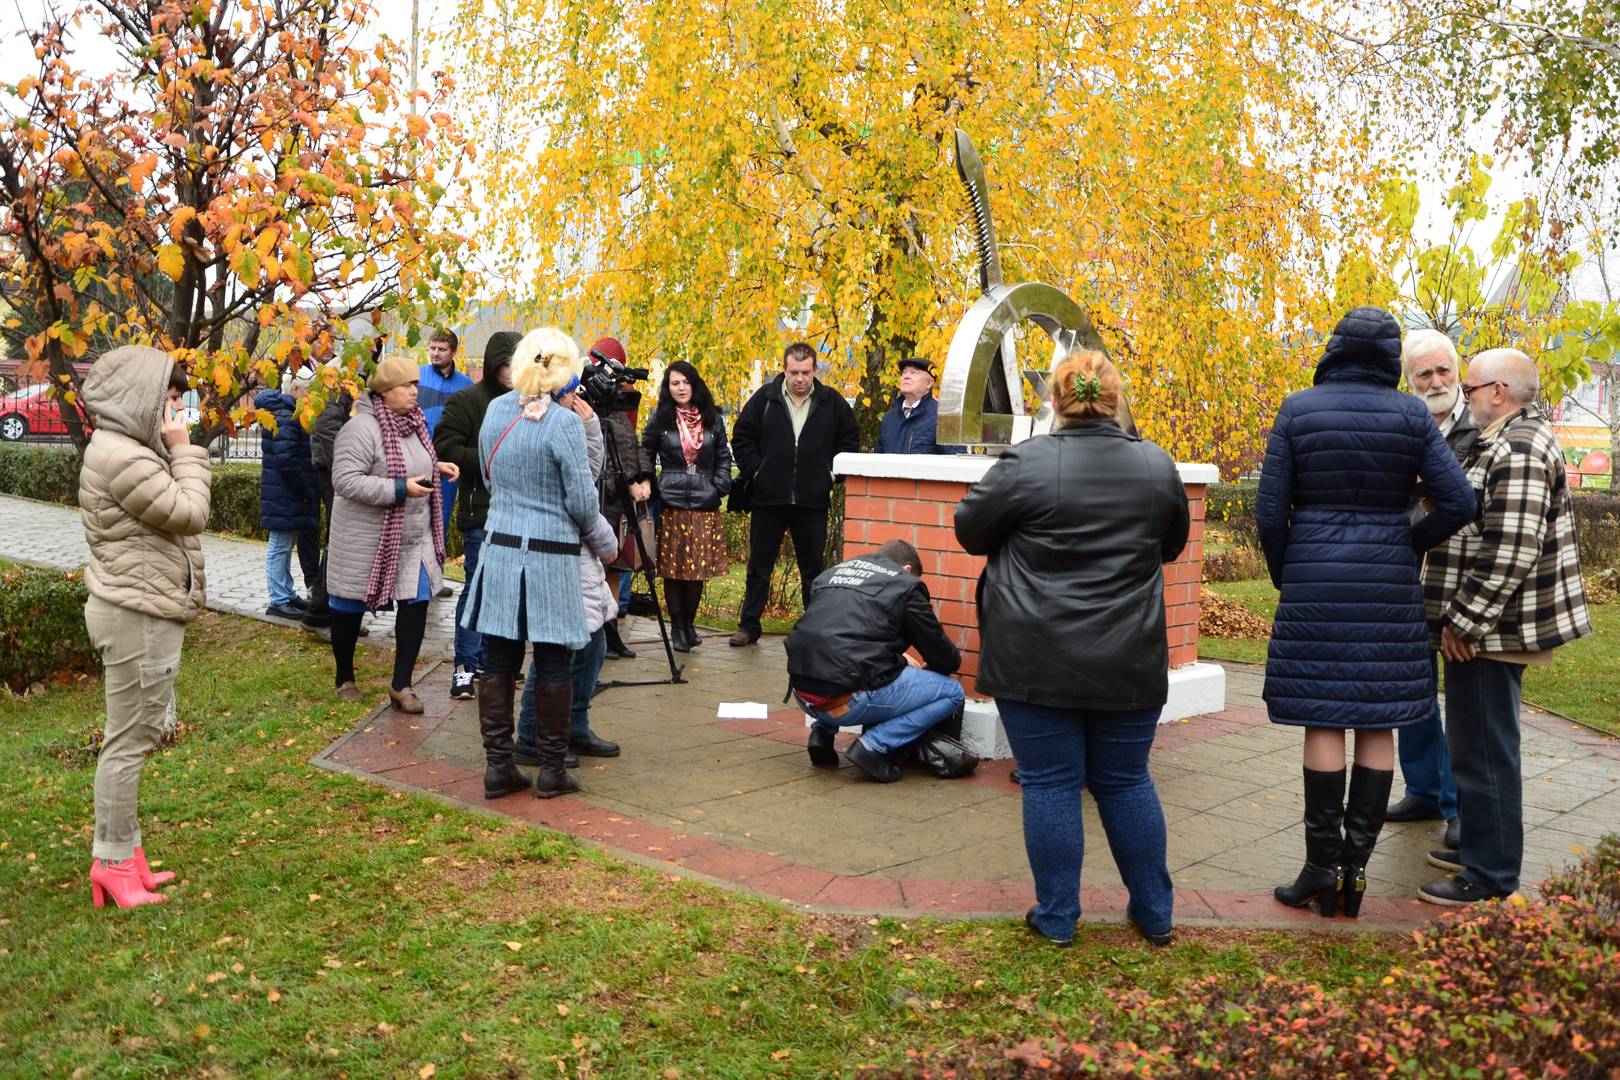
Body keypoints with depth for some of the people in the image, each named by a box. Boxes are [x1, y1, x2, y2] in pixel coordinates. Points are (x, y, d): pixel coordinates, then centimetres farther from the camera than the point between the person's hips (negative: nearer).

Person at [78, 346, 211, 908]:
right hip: (138, 616, -11)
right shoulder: (121, 456, -20)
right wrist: (185, 452, -10)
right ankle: (114, 860, 9)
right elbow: (190, 513, -16)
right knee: (129, 740, -2)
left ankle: (120, 849, 26)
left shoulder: (129, 448, 14)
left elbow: (174, 517, 15)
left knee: (134, 735, 16)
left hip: (144, 612, 11)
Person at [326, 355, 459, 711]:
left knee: (417, 602, 0)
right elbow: (344, 480, -26)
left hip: (413, 537, 7)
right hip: (366, 539, -7)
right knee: (350, 608, 10)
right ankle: (345, 679, 30)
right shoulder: (361, 428, -20)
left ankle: (401, 685, 11)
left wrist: (436, 467, 3)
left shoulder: (412, 422, 6)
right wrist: (400, 489, -27)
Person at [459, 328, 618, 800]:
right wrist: (603, 539, 8)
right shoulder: (564, 421, -13)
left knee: (498, 662, 8)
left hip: (499, 551, 5)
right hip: (550, 556, -5)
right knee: (554, 665, 5)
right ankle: (552, 770, 13)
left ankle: (498, 766, 13)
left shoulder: (495, 410, 4)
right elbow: (581, 500, -9)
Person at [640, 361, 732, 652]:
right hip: (671, 504, -2)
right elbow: (645, 456, 8)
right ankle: (677, 627, 11)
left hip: (705, 506, 2)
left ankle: (689, 623, 19)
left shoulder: (712, 419, 10)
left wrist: (719, 487, 2)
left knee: (699, 568, 3)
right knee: (673, 568, 0)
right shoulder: (660, 419, 4)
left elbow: (724, 457, 14)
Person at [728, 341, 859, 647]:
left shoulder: (832, 402, 3)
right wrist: (755, 469, -2)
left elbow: (850, 439, 12)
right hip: (768, 498, 0)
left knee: (813, 568, 9)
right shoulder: (765, 398, 0)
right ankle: (748, 626, 16)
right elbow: (741, 437, 7)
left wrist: (832, 471, 2)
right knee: (759, 566, 8)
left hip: (813, 500, 0)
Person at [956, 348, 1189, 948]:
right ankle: (1154, 915, 25)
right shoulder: (1158, 465, 2)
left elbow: (970, 532, 1)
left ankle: (1057, 918, 15)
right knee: (1126, 782, 16)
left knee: (1049, 784, 6)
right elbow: (1171, 545, 16)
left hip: (1038, 661, -3)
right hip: (1129, 664, 4)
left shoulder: (1025, 463, -11)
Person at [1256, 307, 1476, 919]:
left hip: (1314, 582, -1)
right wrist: (1407, 547, 11)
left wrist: (1284, 576, 10)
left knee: (1322, 720, 3)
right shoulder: (1411, 415, 1)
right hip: (1389, 588, 1)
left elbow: (1270, 510, -4)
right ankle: (1356, 866, 10)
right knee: (1378, 723, 7)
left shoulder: (1297, 411, -2)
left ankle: (1323, 868, 8)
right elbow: (1459, 502, -4)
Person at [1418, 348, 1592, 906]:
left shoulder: (1518, 449, -18)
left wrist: (1464, 621, -20)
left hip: (1490, 631, -11)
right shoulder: (1506, 443, 16)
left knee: (1484, 751, -3)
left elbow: (1511, 550, -25)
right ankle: (1478, 845, 33)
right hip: (1490, 629, 11)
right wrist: (1460, 618, 18)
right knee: (1480, 747, 20)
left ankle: (1490, 877, 5)